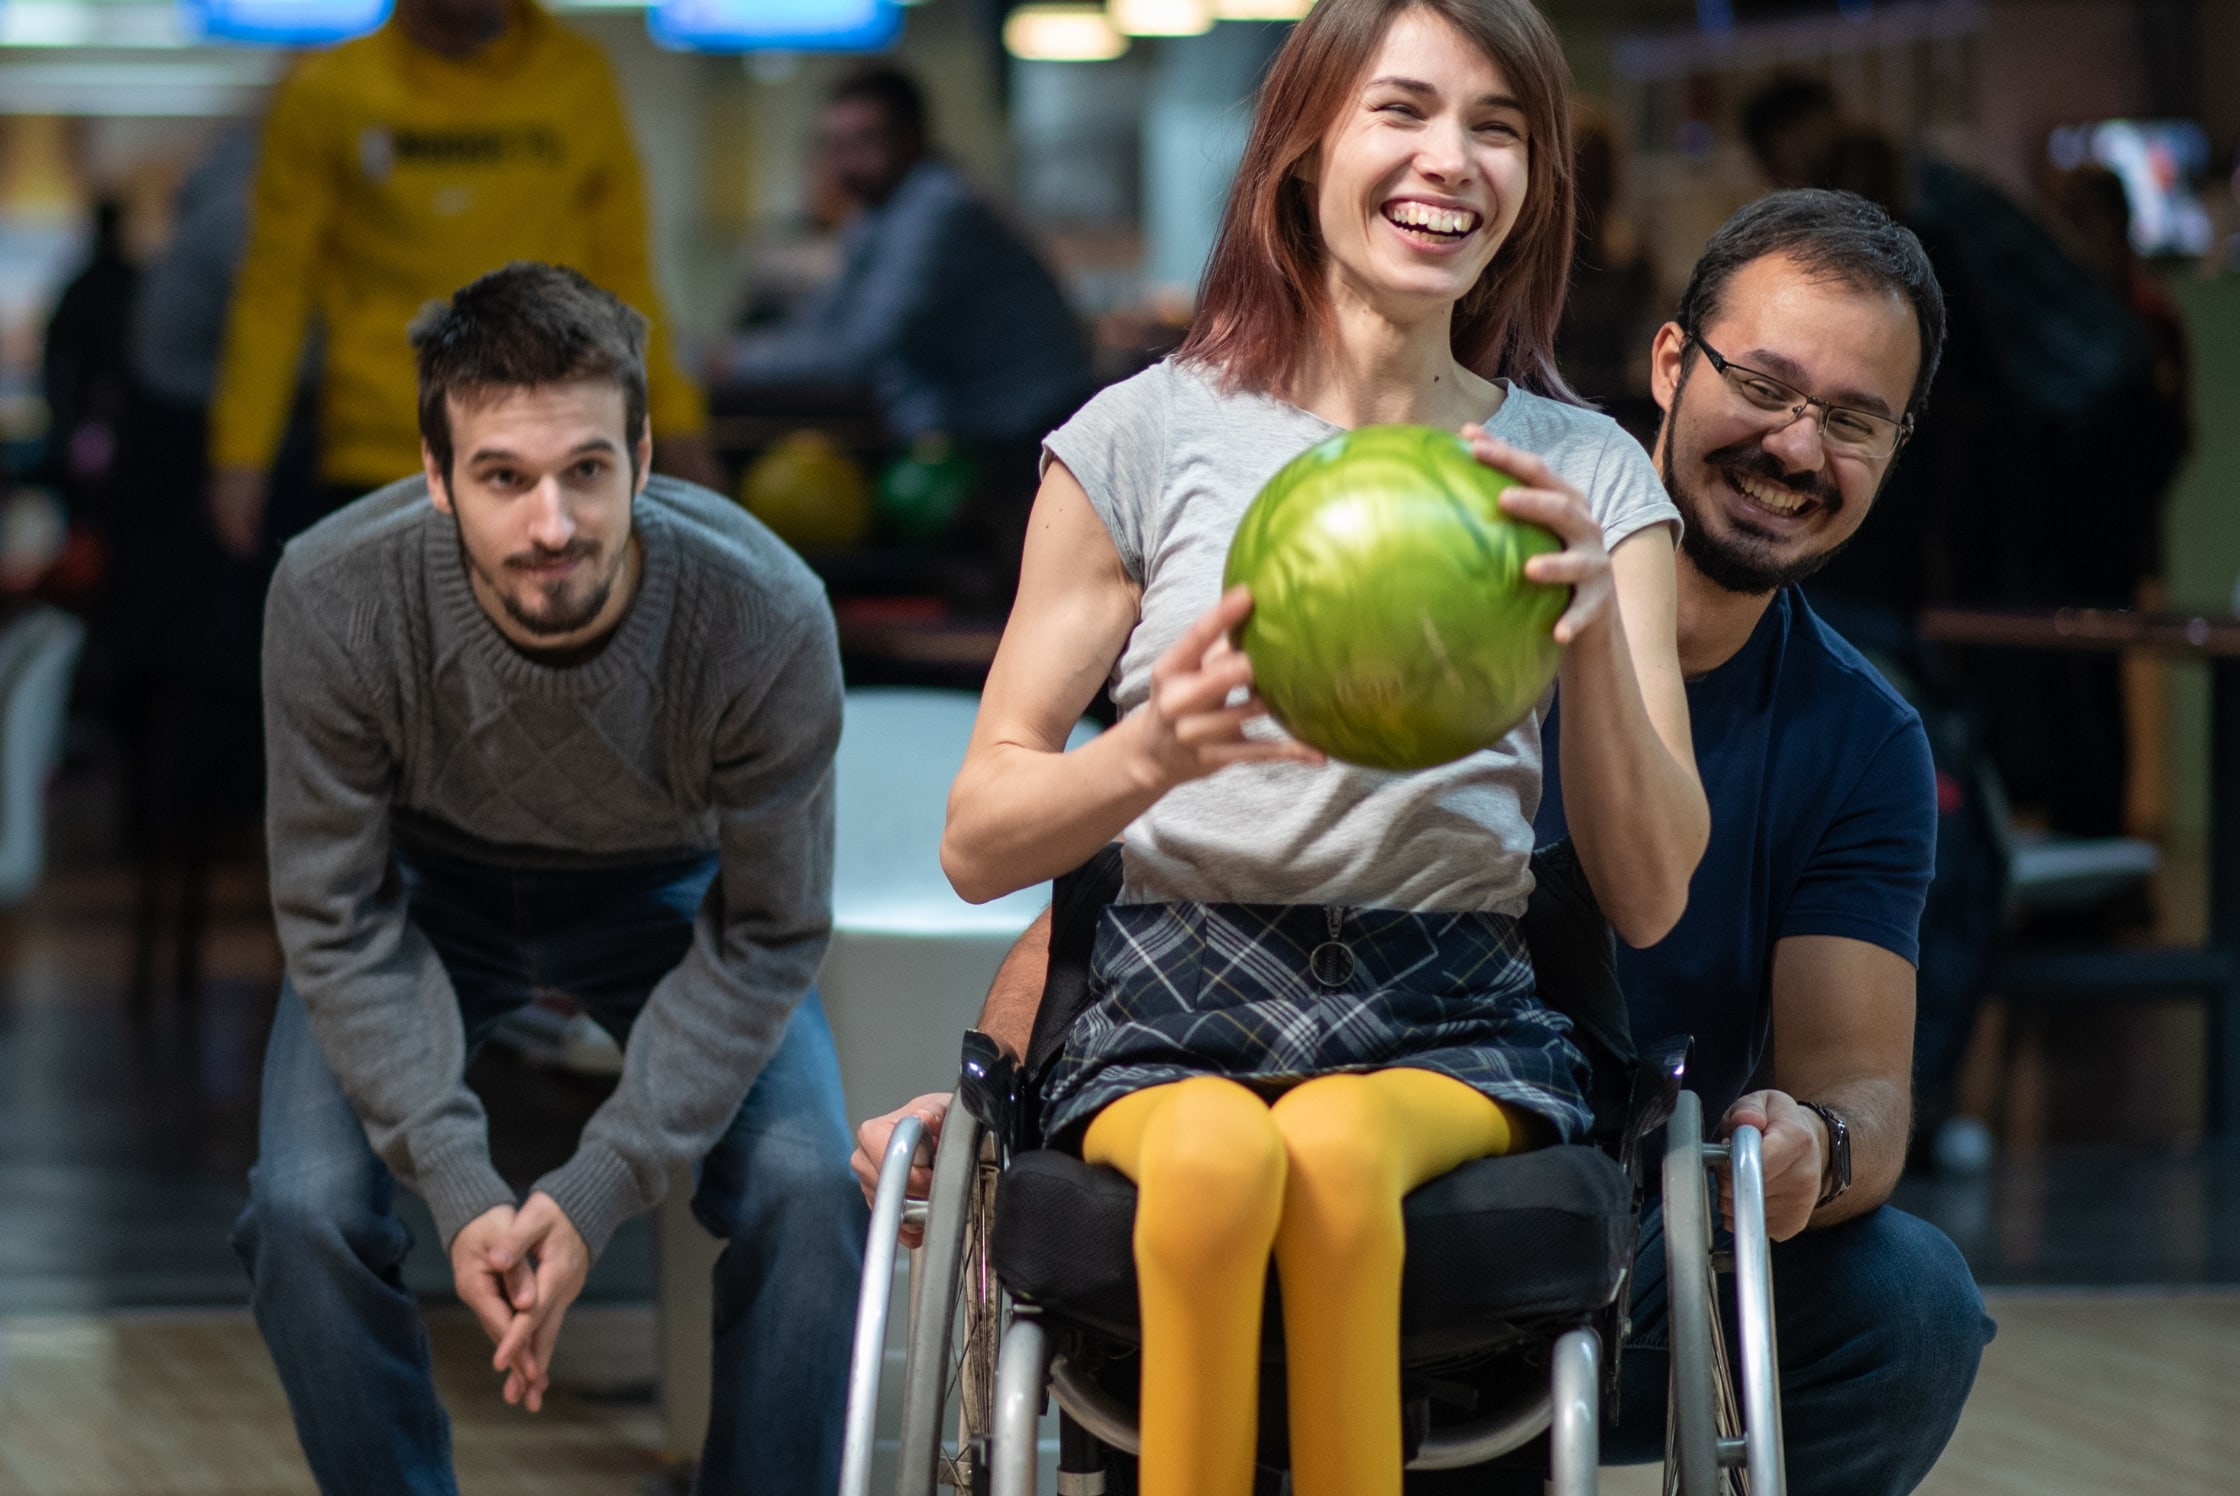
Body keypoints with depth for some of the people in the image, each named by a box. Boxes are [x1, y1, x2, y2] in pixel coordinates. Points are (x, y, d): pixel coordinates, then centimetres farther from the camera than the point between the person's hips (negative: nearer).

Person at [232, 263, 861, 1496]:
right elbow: (340, 920, -20)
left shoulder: (767, 618, -33)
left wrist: (596, 1192, -28)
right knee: (302, 1210, -22)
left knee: (807, 1195, -23)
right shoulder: (333, 600, -32)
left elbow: (761, 940, -20)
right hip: (427, 892, 0)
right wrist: (458, 1187, -30)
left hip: (667, 895, 0)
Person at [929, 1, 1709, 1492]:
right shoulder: (1150, 434, 7)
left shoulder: (1587, 474, 11)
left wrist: (1596, 634, -14)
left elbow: (1651, 898, 3)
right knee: (1212, 1155, -37)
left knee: (1333, 1148, -35)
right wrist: (1155, 754, -18)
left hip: (1451, 1026, 1)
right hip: (1174, 1010, -1)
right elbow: (979, 841, 4)